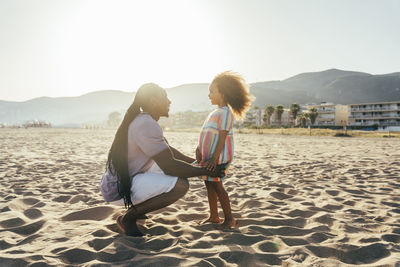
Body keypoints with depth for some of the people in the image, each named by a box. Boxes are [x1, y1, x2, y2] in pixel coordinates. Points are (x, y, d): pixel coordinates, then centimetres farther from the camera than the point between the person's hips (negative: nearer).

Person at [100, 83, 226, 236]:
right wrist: (206, 171, -15)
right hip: (119, 190, -10)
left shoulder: (142, 120, 11)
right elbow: (169, 166, -26)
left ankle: (135, 207, 17)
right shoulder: (147, 124, -22)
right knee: (181, 185, -24)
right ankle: (128, 218, -9)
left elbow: (167, 149, 23)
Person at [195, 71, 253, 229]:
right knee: (209, 184, 13)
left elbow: (222, 137, -20)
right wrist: (199, 148, 8)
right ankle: (214, 217, 24)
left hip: (218, 156, -10)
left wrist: (215, 158, -24)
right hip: (207, 155, 10)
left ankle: (229, 219, 6)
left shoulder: (225, 112, -13)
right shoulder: (216, 112, 18)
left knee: (216, 185, -6)